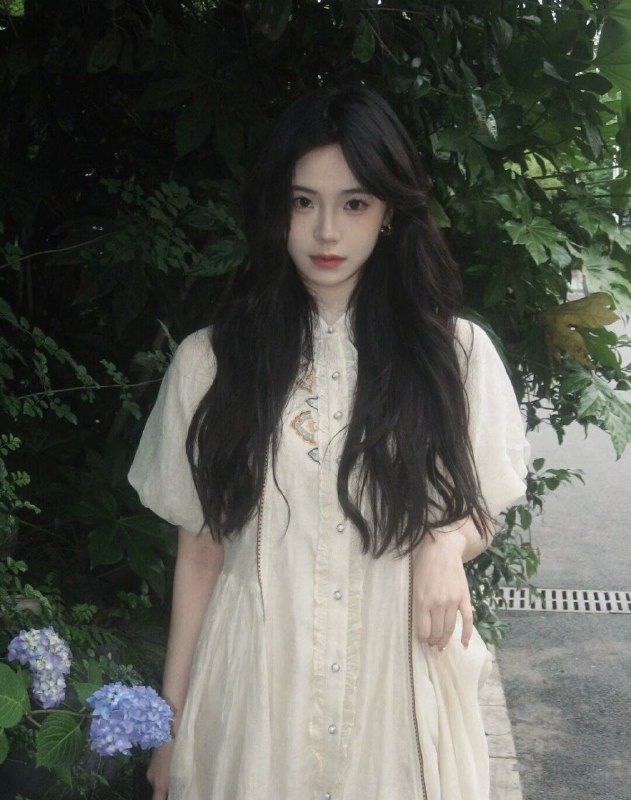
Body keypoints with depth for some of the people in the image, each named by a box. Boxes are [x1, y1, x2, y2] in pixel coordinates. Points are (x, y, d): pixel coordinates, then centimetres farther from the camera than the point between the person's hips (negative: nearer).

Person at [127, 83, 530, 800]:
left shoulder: (454, 352, -1)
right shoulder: (210, 361, -3)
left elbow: (480, 516, 9)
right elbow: (199, 546, 2)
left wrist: (446, 544, -14)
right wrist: (172, 716, 3)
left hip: (399, 676, 1)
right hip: (257, 677, 0)